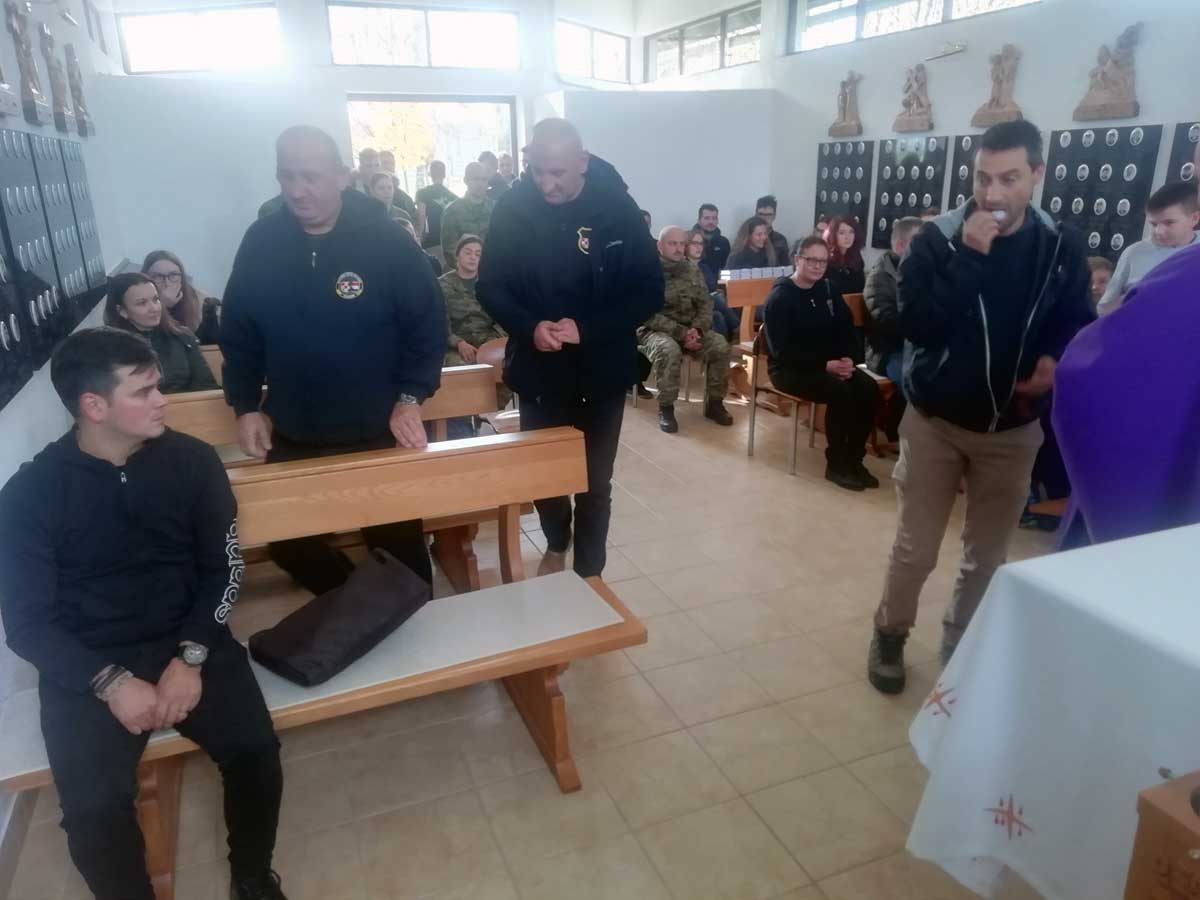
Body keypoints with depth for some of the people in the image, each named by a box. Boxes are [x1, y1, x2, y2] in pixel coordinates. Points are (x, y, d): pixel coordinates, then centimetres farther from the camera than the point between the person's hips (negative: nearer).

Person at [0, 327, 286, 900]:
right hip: (88, 665, 0)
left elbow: (224, 568, 1)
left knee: (255, 750, -20)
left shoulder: (192, 460, -1)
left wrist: (190, 657, -13)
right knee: (92, 806, -23)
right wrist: (110, 682, -18)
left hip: (189, 642, 1)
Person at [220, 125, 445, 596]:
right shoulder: (259, 242, -2)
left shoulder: (387, 239, -12)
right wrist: (246, 406, 2)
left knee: (399, 545, 9)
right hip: (291, 437, 4)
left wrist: (410, 398, -13)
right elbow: (237, 334, 6)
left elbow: (428, 323, -7)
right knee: (287, 541, 13)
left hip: (379, 432, -3)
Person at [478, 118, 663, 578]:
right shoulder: (512, 208, -8)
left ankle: (589, 574, 29)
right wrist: (530, 327, -22)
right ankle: (556, 545, 46)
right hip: (538, 369, 2)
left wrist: (586, 330, -22)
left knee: (594, 483, 9)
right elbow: (490, 287, -2)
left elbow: (650, 291, -9)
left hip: (602, 371, -1)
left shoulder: (618, 207, -10)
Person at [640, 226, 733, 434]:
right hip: (655, 330, -5)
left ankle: (714, 402, -4)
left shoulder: (692, 270, 7)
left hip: (690, 328, 5)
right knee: (669, 350, -37)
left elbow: (706, 304, 6)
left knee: (720, 345, -19)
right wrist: (681, 333, -24)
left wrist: (696, 329, -15)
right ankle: (665, 407, -20)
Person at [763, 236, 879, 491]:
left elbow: (847, 329, 9)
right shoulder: (779, 297, -12)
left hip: (833, 364, 7)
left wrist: (850, 359, -11)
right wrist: (825, 365, -24)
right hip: (788, 369, -6)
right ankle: (836, 464, -14)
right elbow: (782, 350, -19)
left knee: (869, 389, -18)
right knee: (840, 392, -30)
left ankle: (853, 458, -4)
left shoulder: (828, 289, 9)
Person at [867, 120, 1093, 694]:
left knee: (987, 557, 13)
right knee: (914, 550, 5)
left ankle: (960, 651, 34)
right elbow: (917, 325, -21)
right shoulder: (936, 239, -10)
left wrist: (1056, 361, -15)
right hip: (935, 420, -2)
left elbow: (1078, 326, 7)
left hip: (1013, 429, 3)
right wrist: (968, 255, -27)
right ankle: (890, 637, 30)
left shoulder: (1062, 248, -1)